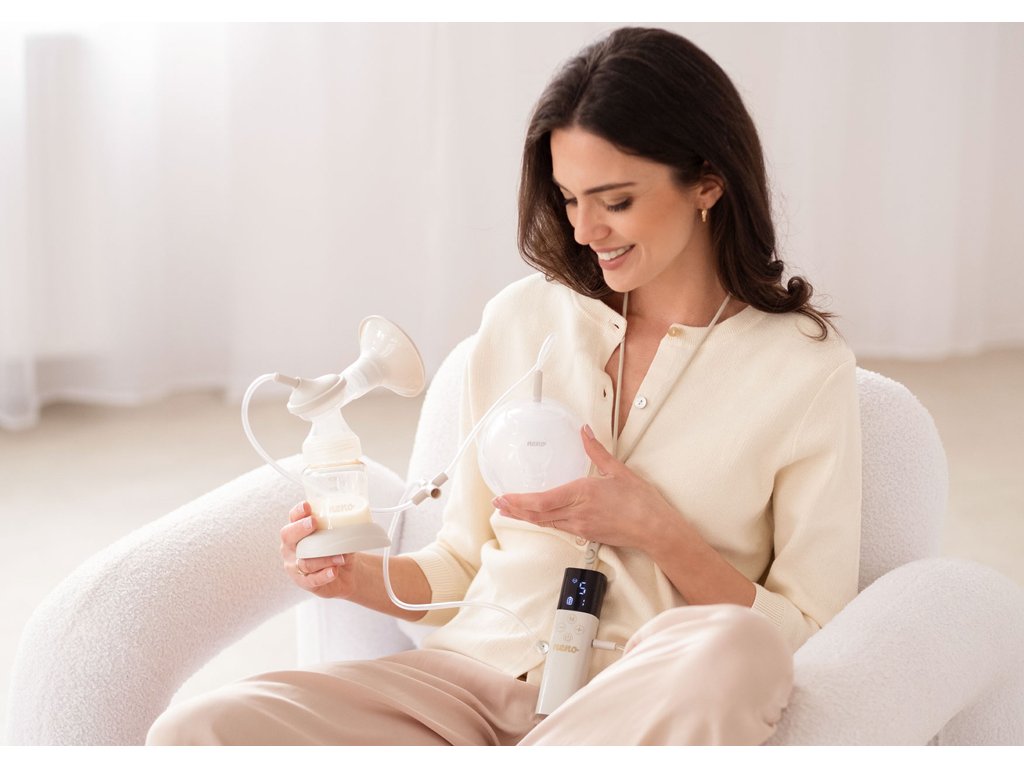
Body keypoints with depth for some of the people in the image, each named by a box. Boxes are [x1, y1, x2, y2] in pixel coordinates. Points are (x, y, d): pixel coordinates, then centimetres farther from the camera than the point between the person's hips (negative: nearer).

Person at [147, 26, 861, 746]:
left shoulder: (808, 368, 1)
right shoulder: (522, 320, 13)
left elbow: (809, 636, 0)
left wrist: (657, 532, -12)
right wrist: (362, 576, -2)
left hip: (638, 711, -1)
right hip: (471, 673, 2)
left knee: (731, 649, -40)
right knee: (193, 734, -26)